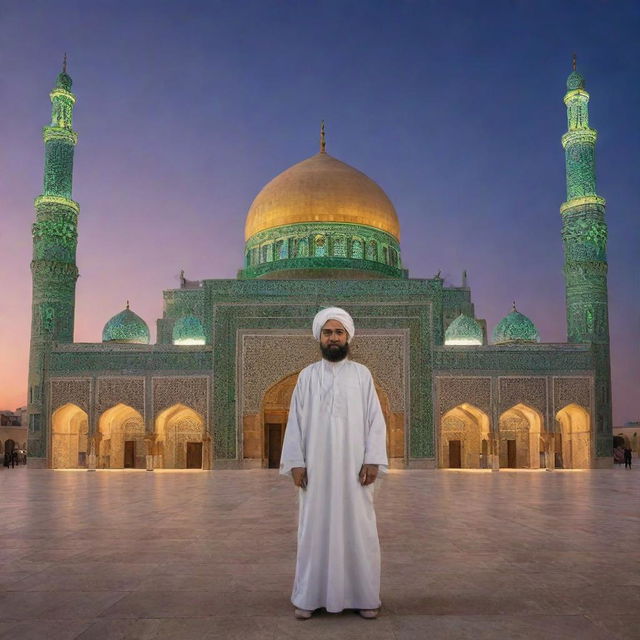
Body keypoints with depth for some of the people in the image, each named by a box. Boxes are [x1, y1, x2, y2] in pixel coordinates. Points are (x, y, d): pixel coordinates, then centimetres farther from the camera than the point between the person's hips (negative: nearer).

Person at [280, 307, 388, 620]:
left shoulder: (362, 374, 4)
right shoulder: (307, 376, 6)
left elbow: (375, 419, 1)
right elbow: (296, 421, 4)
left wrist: (372, 461, -8)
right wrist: (296, 462, -4)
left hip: (353, 468, 0)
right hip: (316, 468, 1)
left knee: (358, 530, 3)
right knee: (314, 529, 5)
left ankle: (364, 596, 15)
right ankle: (309, 597, 14)